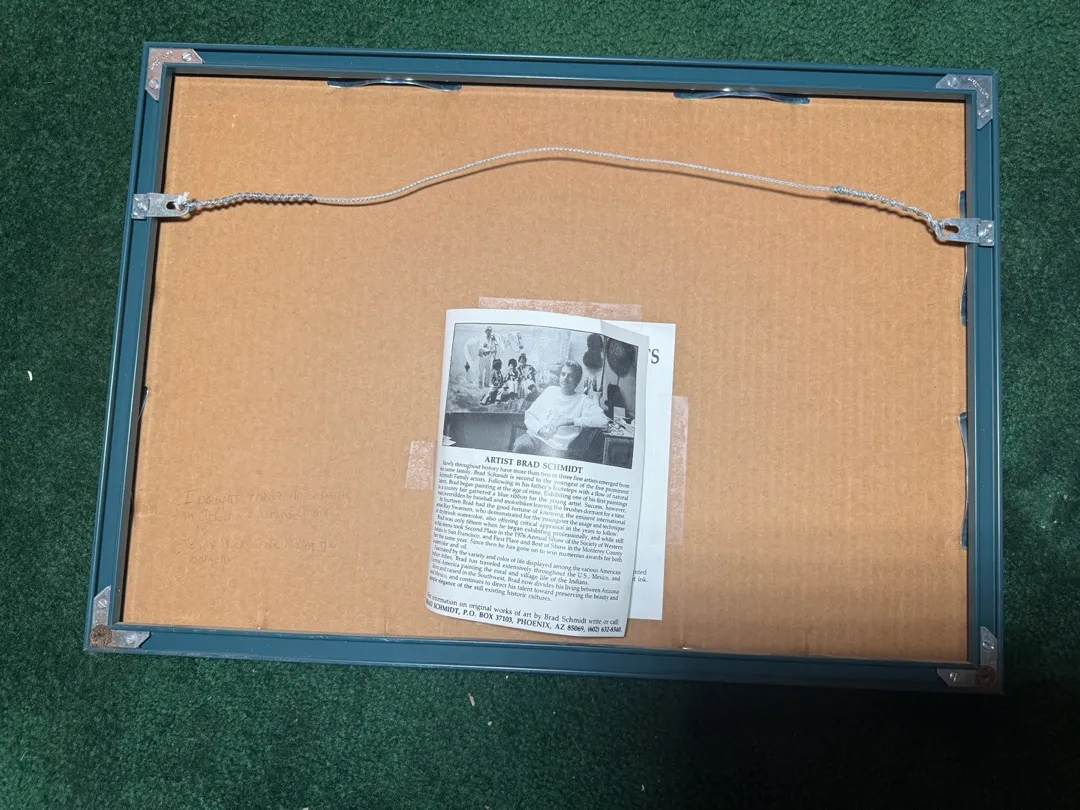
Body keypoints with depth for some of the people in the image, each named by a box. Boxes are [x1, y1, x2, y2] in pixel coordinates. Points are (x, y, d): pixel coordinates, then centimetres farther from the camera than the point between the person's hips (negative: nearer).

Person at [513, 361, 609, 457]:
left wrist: (570, 421, -18)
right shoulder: (550, 391, 16)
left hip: (557, 447, -2)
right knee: (521, 445, -31)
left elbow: (603, 421, -13)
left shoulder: (583, 401, 3)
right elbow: (529, 415, 15)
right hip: (535, 437, 3)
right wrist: (540, 430, -8)